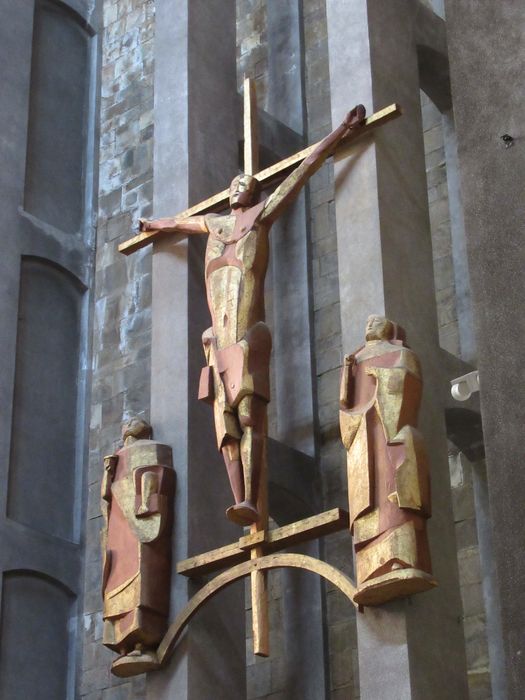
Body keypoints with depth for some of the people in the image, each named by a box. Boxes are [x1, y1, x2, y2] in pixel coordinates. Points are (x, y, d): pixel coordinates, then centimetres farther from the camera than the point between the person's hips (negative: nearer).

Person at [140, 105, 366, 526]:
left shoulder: (262, 214, 15)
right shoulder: (214, 223, 29)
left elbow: (307, 168, 14)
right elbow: (181, 222, 51)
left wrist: (344, 129, 14)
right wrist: (154, 225, 71)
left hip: (249, 335, -5)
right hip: (219, 339, 6)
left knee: (249, 414, -17)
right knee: (226, 421, -8)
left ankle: (250, 501, -29)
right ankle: (239, 501, -16)